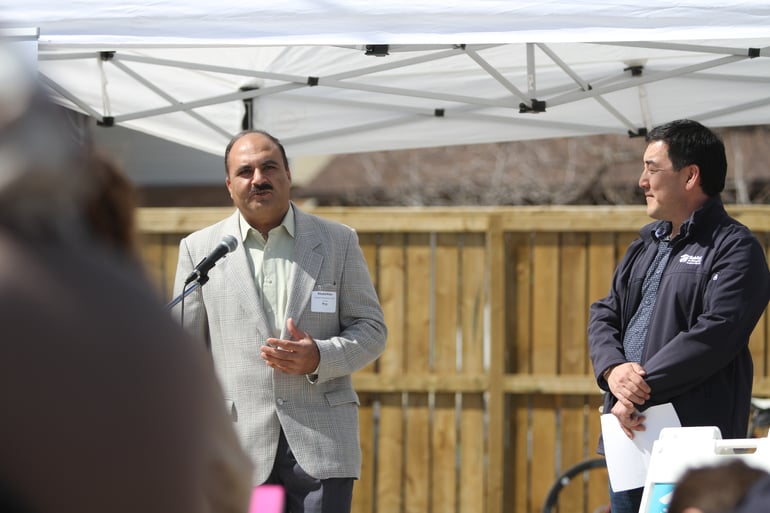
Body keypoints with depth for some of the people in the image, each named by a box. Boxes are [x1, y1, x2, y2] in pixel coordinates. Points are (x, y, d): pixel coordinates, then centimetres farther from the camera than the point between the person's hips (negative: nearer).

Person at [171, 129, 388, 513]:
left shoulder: (338, 242, 9)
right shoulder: (199, 249, 9)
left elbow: (371, 330, 10)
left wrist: (320, 357, -11)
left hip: (321, 447, 0)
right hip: (239, 448, 0)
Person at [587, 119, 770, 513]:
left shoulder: (734, 249, -7)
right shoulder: (645, 247, 20)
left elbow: (714, 334, -19)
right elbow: (604, 317, 15)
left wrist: (642, 389, -20)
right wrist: (613, 370, -8)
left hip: (693, 440, -8)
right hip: (629, 435, 8)